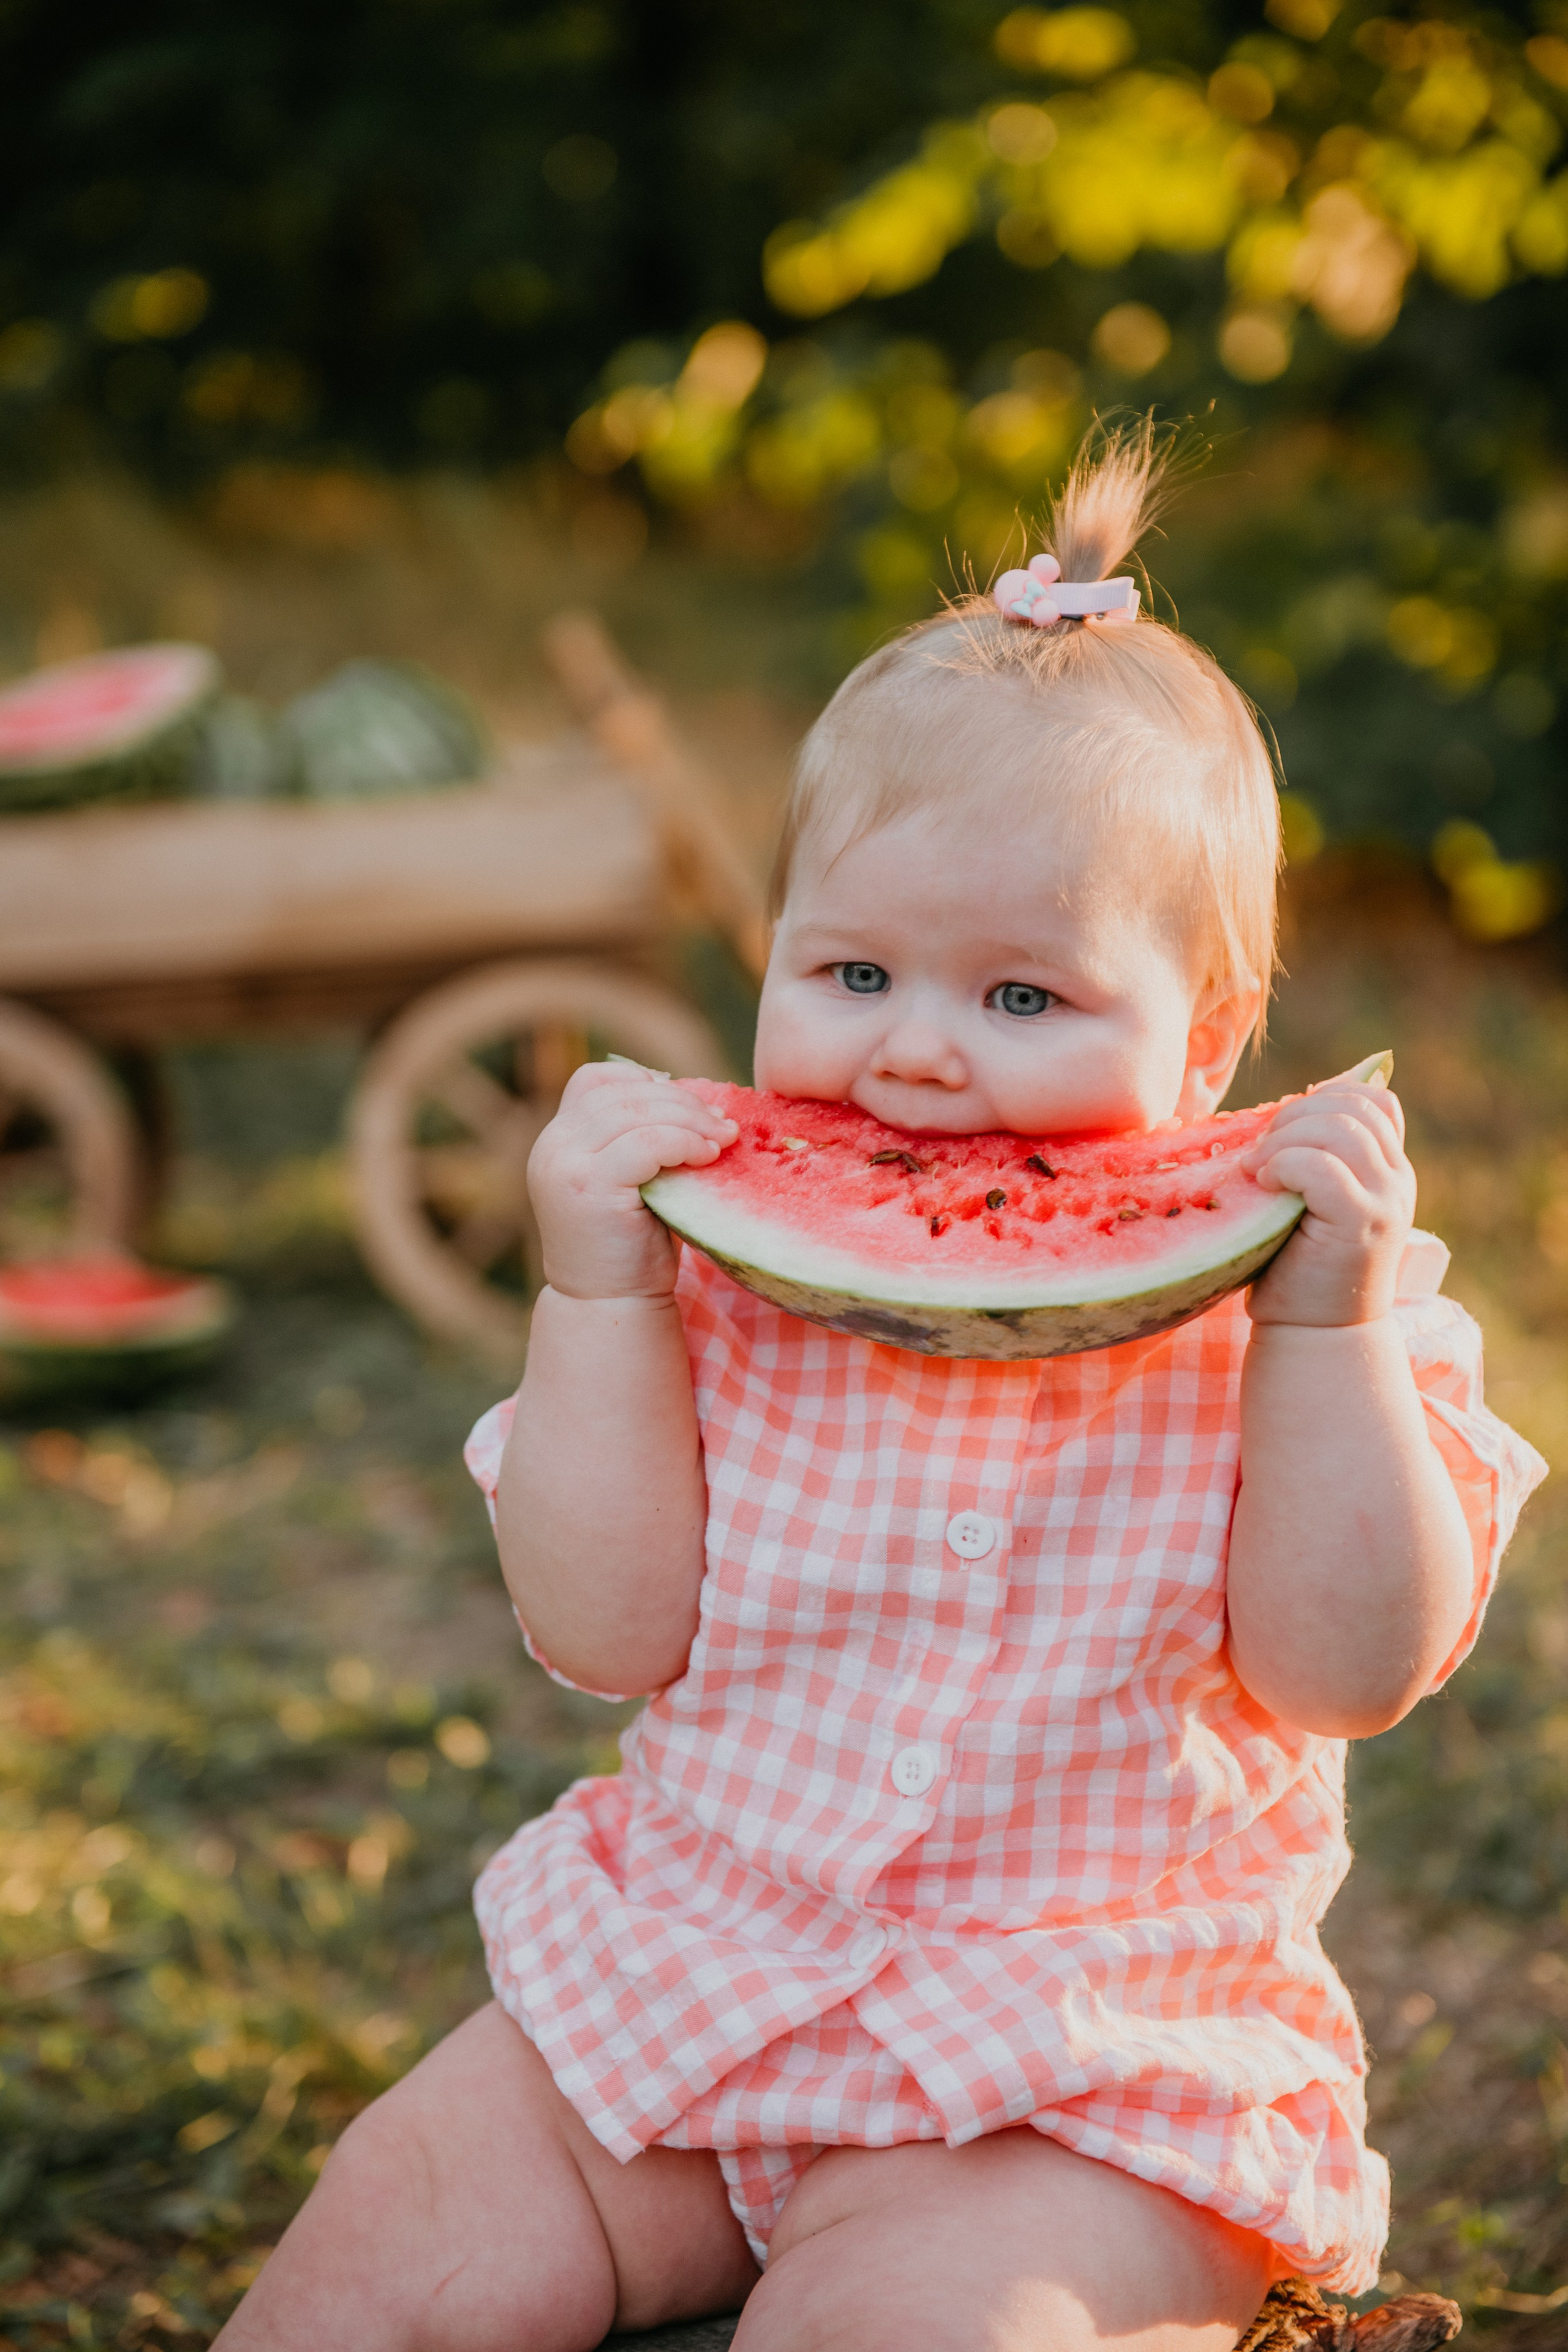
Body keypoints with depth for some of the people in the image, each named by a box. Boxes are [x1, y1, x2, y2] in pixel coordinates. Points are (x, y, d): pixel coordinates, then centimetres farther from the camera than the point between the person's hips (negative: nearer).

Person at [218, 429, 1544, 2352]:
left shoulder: (1269, 1314, -5)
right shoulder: (734, 1281, 0)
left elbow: (1349, 1668, -14)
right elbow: (609, 1631, -7)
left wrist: (1327, 1305, -23)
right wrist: (597, 1286, -15)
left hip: (1101, 2073, -3)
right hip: (686, 1973, 3)